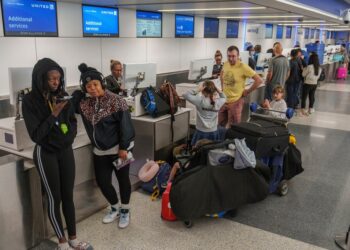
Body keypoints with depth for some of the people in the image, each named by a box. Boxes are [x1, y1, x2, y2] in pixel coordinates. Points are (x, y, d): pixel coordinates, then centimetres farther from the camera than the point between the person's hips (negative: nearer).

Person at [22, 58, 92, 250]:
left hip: (66, 150, 4)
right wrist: (54, 114, -23)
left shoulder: (63, 95, -2)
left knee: (68, 196, 10)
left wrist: (68, 138, -8)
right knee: (54, 199, 5)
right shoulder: (30, 100, -13)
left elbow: (73, 121, 9)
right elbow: (35, 134, -16)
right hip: (46, 153, -4)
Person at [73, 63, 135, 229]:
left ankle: (125, 210, 29)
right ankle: (115, 208, 34)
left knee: (123, 180, 8)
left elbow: (125, 125, -16)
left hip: (119, 149, -5)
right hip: (100, 151, 6)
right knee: (102, 182, 10)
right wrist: (79, 92, -7)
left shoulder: (115, 101, -15)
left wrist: (123, 147, -19)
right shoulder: (85, 104, 3)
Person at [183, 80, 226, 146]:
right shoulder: (218, 102, -6)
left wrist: (198, 91, -13)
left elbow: (185, 95, -13)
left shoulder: (200, 101, -16)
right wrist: (218, 90, 4)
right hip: (214, 132, 3)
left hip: (201, 132, -3)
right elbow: (224, 98, 18)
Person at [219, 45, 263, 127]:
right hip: (223, 100, 6)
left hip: (235, 101, -6)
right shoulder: (225, 64, 0)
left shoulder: (243, 67, -18)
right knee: (220, 125, 17)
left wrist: (248, 91, -12)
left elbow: (259, 80, -18)